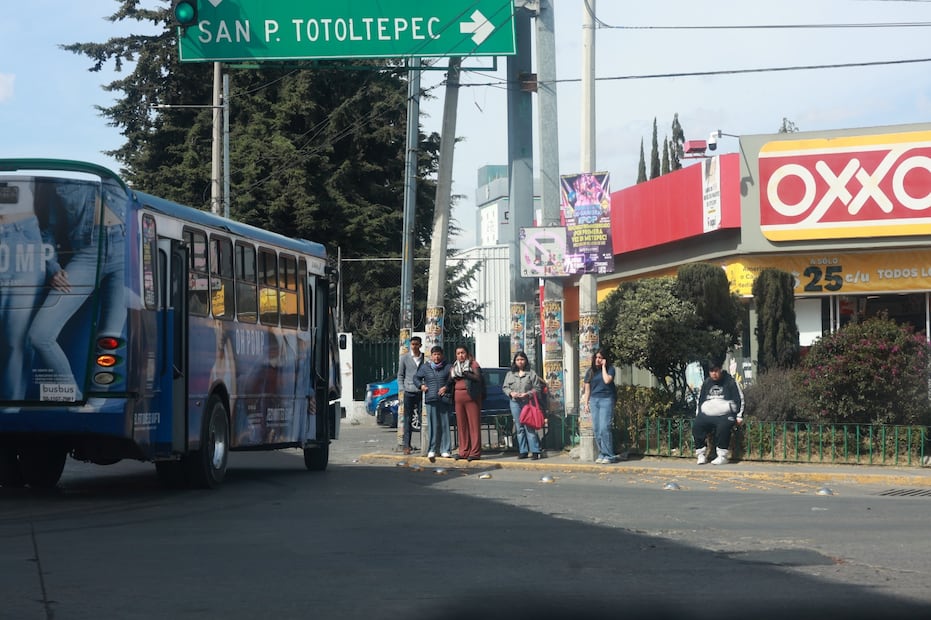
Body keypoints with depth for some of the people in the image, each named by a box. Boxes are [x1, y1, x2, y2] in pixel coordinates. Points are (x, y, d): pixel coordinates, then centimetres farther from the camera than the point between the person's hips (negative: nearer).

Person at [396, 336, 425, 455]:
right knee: (408, 419, 1)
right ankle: (406, 445, 3)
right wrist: (401, 389, 0)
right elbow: (400, 375, 9)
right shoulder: (404, 358, 6)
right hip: (409, 392, -1)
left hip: (421, 392, 1)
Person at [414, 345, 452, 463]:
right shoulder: (425, 368, 13)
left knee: (445, 424, 1)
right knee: (433, 425, -4)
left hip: (445, 399, -1)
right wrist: (421, 386, 7)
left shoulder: (448, 367, 6)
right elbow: (416, 377, 23)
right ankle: (432, 450, -1)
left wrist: (447, 387, -10)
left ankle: (445, 450, 6)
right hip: (430, 400, 1)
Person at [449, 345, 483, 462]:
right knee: (461, 425, 4)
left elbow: (478, 378, -11)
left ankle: (475, 452, -9)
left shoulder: (473, 364, 4)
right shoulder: (454, 367, 20)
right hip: (458, 397, 5)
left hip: (470, 396, -5)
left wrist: (465, 373, -15)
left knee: (474, 424, -7)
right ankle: (464, 452, 8)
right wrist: (453, 376, -1)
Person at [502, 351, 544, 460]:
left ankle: (535, 451, -8)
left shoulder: (532, 373, 4)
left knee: (529, 427, -9)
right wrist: (511, 393, -5)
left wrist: (528, 393, -14)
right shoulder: (510, 374, 14)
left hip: (528, 402, -4)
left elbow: (537, 388, 1)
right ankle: (523, 451, 9)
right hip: (515, 403, 4)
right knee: (519, 427, 5)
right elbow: (505, 387, 14)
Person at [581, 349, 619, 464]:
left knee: (604, 428, -14)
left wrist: (603, 367, -7)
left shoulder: (610, 369, 2)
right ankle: (601, 454, 7)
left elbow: (607, 380, -16)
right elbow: (587, 388, 17)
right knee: (596, 429, 1)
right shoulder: (591, 371, 14)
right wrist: (586, 402, 10)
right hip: (594, 400, 5)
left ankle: (609, 455, -11)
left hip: (606, 399, -5)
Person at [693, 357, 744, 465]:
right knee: (696, 426, -21)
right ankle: (701, 455, -13)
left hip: (725, 415, -5)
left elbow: (739, 399, 3)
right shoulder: (706, 383, 17)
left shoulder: (729, 382, 3)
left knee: (723, 427, -36)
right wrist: (698, 416, 16)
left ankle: (722, 456, -27)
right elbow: (700, 400, 26)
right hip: (707, 415, 5)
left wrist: (739, 416, -4)